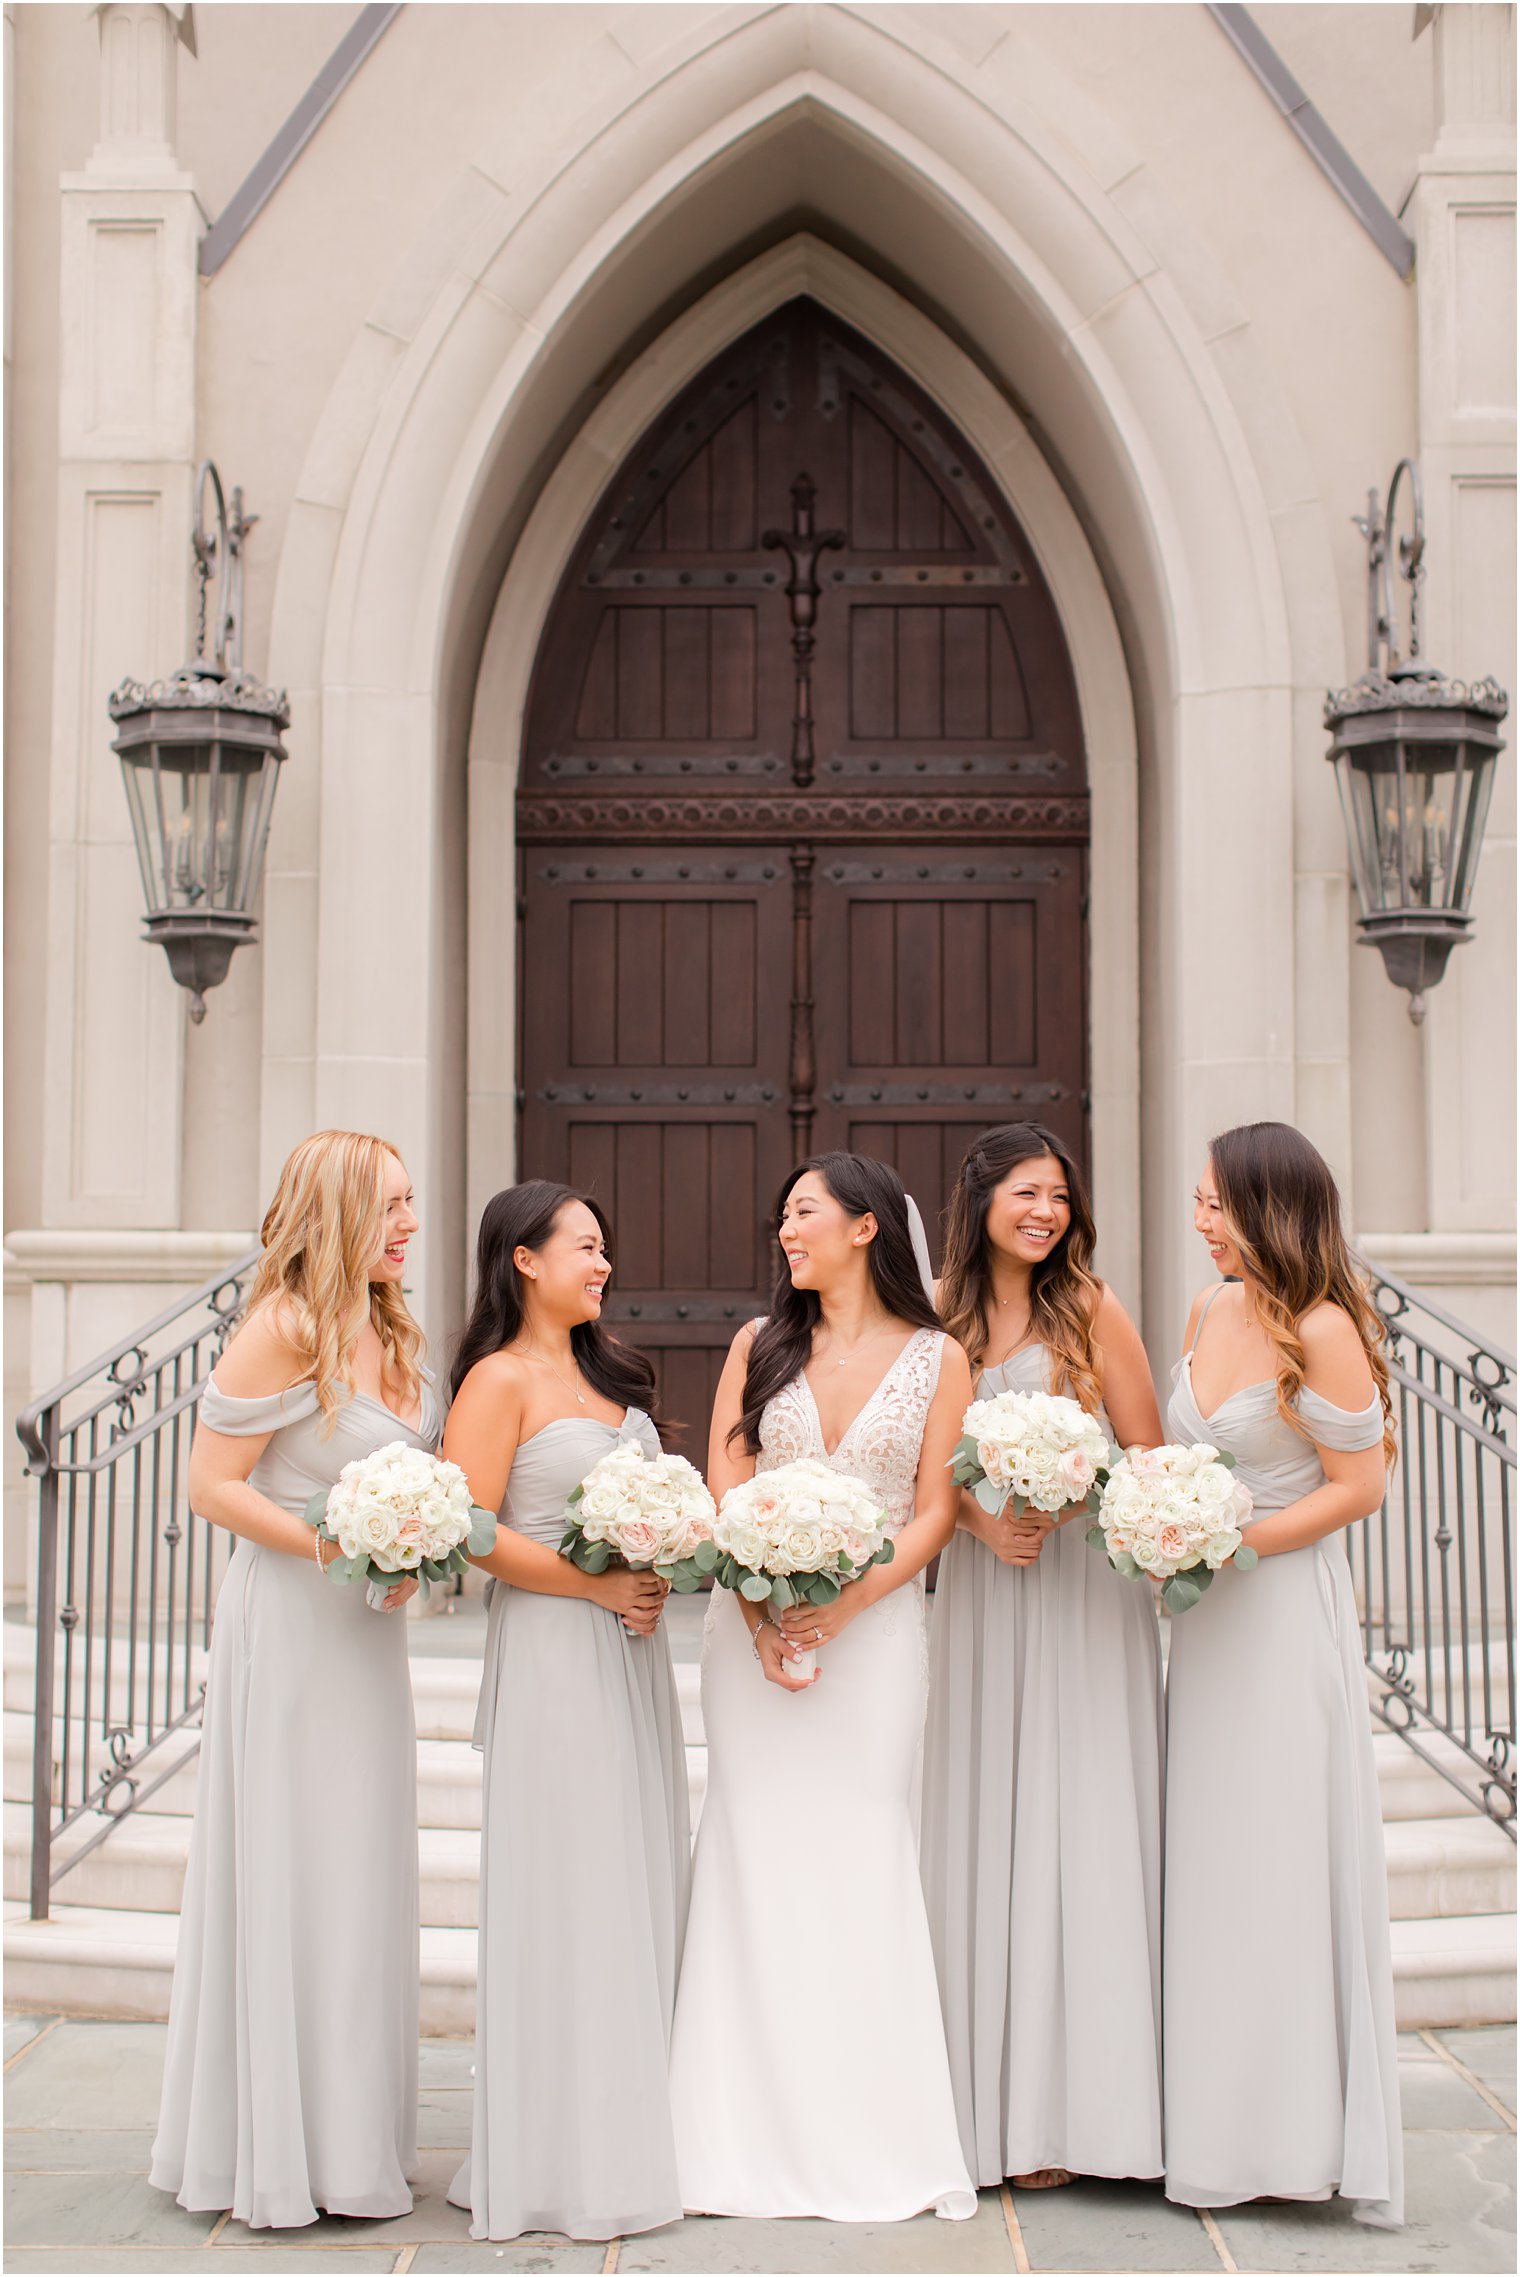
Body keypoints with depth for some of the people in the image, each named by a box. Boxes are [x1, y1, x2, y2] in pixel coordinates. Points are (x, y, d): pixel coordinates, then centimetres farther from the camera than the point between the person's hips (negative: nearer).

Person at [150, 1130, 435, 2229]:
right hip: (289, 1631, -8)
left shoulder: (394, 1336, 10)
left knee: (361, 1874, 13)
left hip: (369, 1634, 8)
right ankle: (276, 2151, 12)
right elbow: (213, 1484, -15)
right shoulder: (283, 1327, -14)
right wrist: (332, 1549, -22)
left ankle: (347, 2135, 25)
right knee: (286, 1877, 0)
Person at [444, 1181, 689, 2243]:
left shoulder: (611, 1369, 16)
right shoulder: (502, 1379, -8)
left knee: (640, 1876, 9)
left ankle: (633, 2130, 19)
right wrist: (599, 1586, -16)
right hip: (551, 1648, -8)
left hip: (632, 1645, 8)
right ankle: (562, 2156, 6)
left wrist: (660, 1577, 3)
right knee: (566, 1888, -4)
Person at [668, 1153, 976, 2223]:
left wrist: (841, 1607, -13)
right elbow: (721, 1491, 4)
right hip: (755, 1625, 2)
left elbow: (936, 1510, -1)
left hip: (876, 1624, -2)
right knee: (757, 1854, 1)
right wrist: (762, 1614, -11)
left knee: (866, 1861, -2)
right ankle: (760, 2141, 9)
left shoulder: (938, 1357, 3)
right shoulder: (761, 1343, 9)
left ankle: (877, 2143, 8)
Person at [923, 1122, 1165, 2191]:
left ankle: (1074, 2106, 4)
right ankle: (995, 2102, 12)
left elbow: (1147, 1461, -1)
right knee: (982, 1832, 4)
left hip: (1086, 1586, -3)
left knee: (1075, 1830, -4)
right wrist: (979, 1516, -11)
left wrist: (1063, 1499, -17)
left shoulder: (1092, 1311, -1)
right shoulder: (942, 1320, 7)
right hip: (979, 1587, 3)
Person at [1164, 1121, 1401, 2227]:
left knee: (1283, 1863, 0)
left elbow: (1359, 1484, -14)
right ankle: (1220, 2125, 20)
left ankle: (1292, 2127, 13)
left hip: (1286, 1608, -8)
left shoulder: (1321, 1329, -15)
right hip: (1209, 1609, 8)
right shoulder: (1210, 1313, 7)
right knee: (1209, 1864, 11)